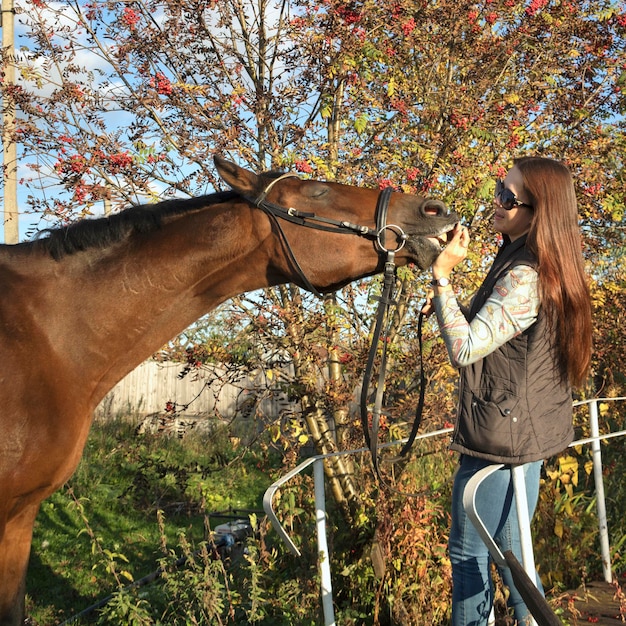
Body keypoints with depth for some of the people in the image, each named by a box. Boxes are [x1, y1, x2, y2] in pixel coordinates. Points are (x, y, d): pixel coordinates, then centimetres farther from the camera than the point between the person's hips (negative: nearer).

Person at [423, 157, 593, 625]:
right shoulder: (529, 263, 7)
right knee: (510, 550, 23)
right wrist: (446, 305, 2)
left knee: (469, 553, 6)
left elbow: (465, 349, -27)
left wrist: (443, 275, -23)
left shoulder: (524, 278, -24)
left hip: (502, 438, -10)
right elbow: (487, 331, 18)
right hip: (527, 430, 10)